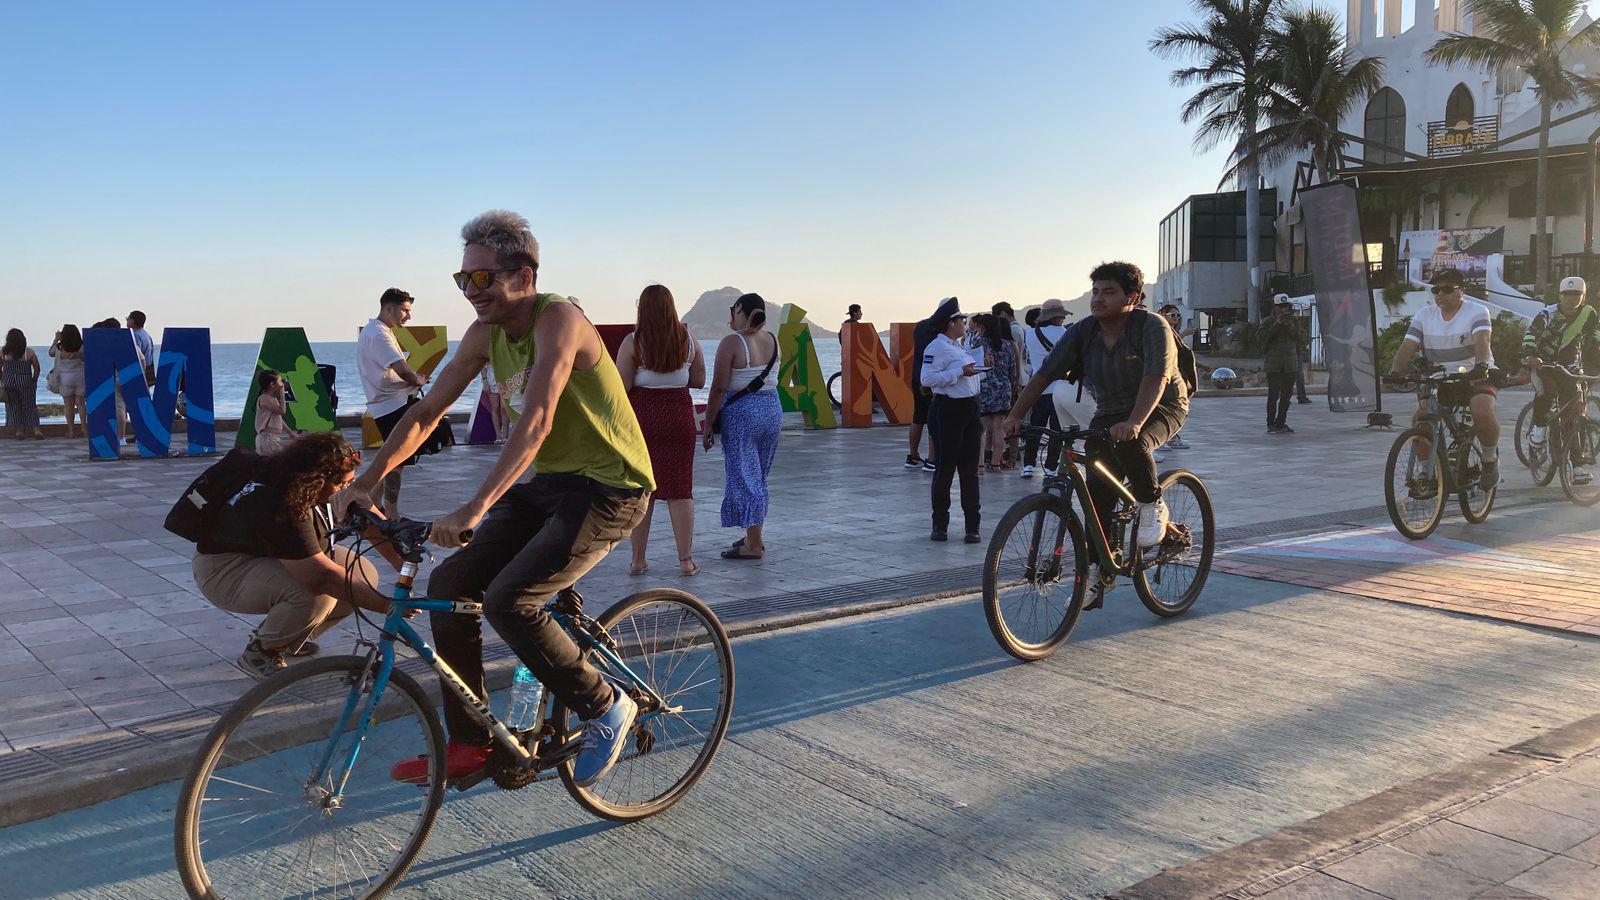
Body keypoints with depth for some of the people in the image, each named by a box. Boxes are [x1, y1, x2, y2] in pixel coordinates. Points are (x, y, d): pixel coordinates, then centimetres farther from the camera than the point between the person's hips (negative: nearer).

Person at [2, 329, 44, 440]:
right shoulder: (29, 352, -5)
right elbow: (37, 368, -3)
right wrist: (34, 381, 10)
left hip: (8, 382, 1)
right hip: (25, 382, -1)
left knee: (13, 406, 9)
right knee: (30, 405, 6)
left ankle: (18, 431, 8)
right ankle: (36, 429, -3)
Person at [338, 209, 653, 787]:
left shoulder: (558, 319, -22)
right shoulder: (486, 333, 3)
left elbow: (535, 423, -34)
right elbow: (426, 413, 5)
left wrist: (473, 510, -42)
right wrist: (365, 483, -6)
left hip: (608, 488, -8)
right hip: (547, 483, 8)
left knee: (508, 600, -23)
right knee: (450, 582, -2)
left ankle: (606, 709, -1)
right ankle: (469, 743, 11)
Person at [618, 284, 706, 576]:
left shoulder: (633, 342, -7)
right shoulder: (688, 340, 2)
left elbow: (621, 387, -11)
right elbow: (699, 381, 11)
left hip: (642, 419, -2)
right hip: (679, 418, 2)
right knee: (680, 489, 6)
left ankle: (638, 560, 11)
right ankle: (686, 559, 6)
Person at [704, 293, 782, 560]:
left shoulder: (731, 343, -14)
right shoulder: (773, 341, 5)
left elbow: (719, 388, -16)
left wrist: (708, 425, -9)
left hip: (741, 413, -7)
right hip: (772, 409, 7)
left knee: (744, 477, -1)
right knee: (758, 476, 18)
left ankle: (754, 545, 0)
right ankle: (754, 536, 26)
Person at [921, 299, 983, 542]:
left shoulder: (958, 345, 18)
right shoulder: (937, 347, -12)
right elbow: (927, 378, -23)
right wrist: (960, 372, -21)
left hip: (969, 409, 9)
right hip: (948, 410, -8)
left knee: (970, 469, 7)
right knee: (945, 468, -2)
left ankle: (972, 525, 11)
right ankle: (940, 525, 8)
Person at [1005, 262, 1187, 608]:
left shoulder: (1152, 327, -19)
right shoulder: (1082, 332, -6)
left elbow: (1156, 378, -33)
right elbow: (1045, 374, -10)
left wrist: (1133, 423, -48)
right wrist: (1016, 414, -21)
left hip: (1161, 409, -5)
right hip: (1110, 415, 5)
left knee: (1130, 444, -37)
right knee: (1098, 492, -5)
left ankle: (1152, 506, -9)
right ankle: (1097, 574, 5)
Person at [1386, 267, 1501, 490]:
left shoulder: (1477, 312, -8)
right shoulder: (1424, 316, 1)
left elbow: (1482, 341, -27)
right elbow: (1407, 348, -9)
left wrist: (1482, 365, -48)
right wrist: (1395, 372, -28)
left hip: (1476, 377, -4)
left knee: (1482, 413, -32)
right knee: (1419, 418, -19)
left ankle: (1490, 458, -4)